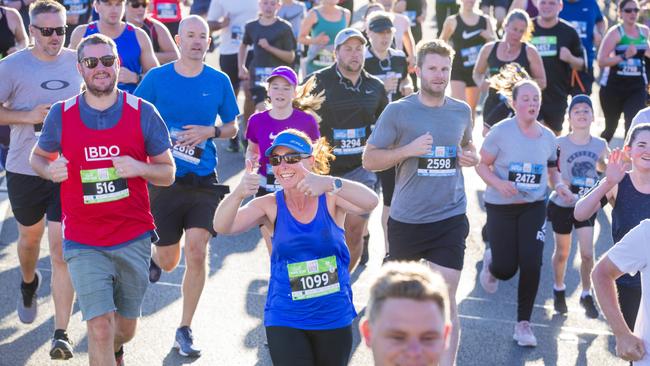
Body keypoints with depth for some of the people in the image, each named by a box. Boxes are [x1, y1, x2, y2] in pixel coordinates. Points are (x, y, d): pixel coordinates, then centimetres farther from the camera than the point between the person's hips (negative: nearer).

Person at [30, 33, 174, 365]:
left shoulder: (142, 112, -3)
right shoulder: (61, 115, -2)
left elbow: (168, 173, 3)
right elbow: (37, 156, 14)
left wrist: (140, 168, -19)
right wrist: (50, 170, -10)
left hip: (133, 239, 1)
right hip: (83, 244, -1)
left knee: (125, 329, 17)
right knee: (100, 328, -13)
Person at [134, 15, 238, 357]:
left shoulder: (219, 81, 2)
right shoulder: (157, 77, -2)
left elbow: (233, 127, 11)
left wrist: (210, 131, -8)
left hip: (203, 181, 0)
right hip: (164, 179, 0)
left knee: (196, 251, -12)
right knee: (169, 261, 7)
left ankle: (184, 330, 2)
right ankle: (153, 260, 48)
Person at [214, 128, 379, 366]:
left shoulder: (330, 199, -7)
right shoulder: (270, 206, -6)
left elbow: (370, 202, -26)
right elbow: (222, 226, -18)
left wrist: (329, 184, -44)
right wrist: (239, 193, -38)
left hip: (334, 318, 1)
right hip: (285, 321, -1)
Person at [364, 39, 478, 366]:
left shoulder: (462, 111, 5)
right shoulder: (397, 111, -6)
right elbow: (369, 159, -6)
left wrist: (470, 157, 1)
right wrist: (409, 150, -20)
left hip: (450, 219, 1)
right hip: (406, 219, -1)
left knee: (445, 300, -7)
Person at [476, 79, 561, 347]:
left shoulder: (548, 137, 1)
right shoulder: (501, 131, -13)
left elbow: (552, 169, 16)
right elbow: (482, 165, -8)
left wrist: (558, 184, -5)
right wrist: (498, 183, -25)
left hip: (534, 207, 3)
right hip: (500, 207, -3)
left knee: (531, 264, -8)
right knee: (506, 269, -2)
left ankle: (523, 323, 8)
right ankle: (490, 262, 39)